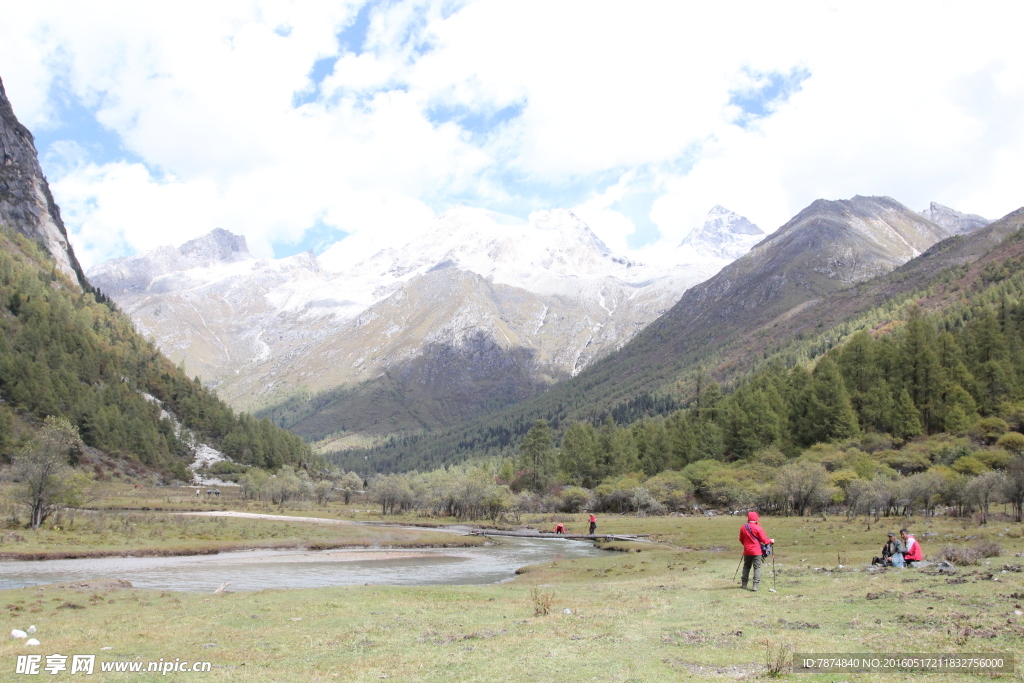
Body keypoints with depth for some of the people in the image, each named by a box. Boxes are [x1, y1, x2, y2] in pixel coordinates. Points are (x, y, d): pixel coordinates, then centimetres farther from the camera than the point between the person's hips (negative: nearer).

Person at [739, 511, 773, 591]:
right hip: (757, 551, -4)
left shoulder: (743, 528, 1)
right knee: (757, 568, 1)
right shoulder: (758, 528, -14)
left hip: (747, 551, 4)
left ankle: (744, 584, 17)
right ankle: (755, 585, -7)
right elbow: (764, 539, -11)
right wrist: (771, 541, 9)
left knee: (746, 566, 16)